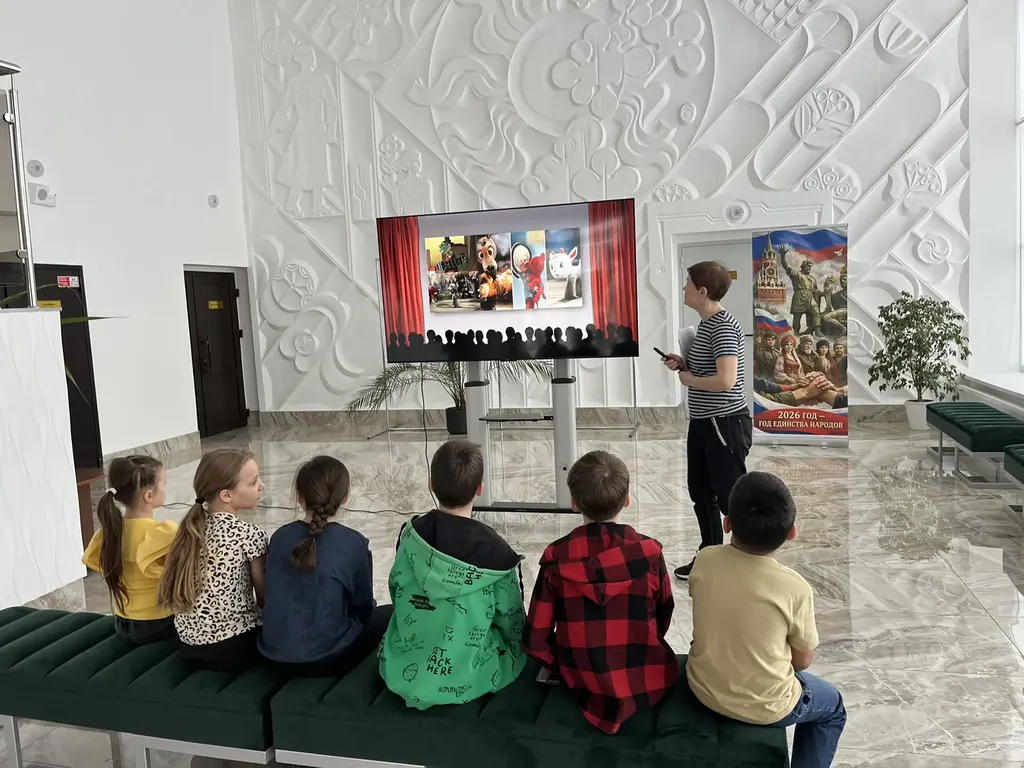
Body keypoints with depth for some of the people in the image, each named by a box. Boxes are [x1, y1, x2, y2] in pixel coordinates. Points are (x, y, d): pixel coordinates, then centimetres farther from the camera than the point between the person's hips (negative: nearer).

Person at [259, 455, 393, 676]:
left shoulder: (279, 536, -1)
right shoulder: (353, 543, -14)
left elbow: (277, 596, 11)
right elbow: (363, 606, -1)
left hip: (275, 655, 6)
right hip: (326, 659, -5)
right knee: (389, 615, 17)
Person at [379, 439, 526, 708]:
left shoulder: (411, 535, -9)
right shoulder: (494, 549, -19)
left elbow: (397, 592, 4)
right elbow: (512, 622, -7)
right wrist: (516, 645, 16)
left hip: (402, 672, 3)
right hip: (466, 679, -2)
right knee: (521, 642, 23)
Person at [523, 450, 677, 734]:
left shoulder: (556, 557, -13)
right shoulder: (649, 551, -13)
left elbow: (535, 639, -8)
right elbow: (664, 619, 4)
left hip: (583, 684, 0)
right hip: (649, 683, 1)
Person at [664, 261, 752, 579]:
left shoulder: (724, 327, -19)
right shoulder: (705, 323, 11)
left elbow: (726, 380, -29)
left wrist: (689, 380, -15)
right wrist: (683, 364, 5)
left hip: (726, 423, -10)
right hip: (702, 422, 10)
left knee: (731, 497, 1)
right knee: (701, 493, 18)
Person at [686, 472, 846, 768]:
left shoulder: (704, 560, -16)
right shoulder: (795, 588, -25)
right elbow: (802, 660, -9)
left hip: (703, 688, 4)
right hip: (763, 707, -4)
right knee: (833, 708, 27)